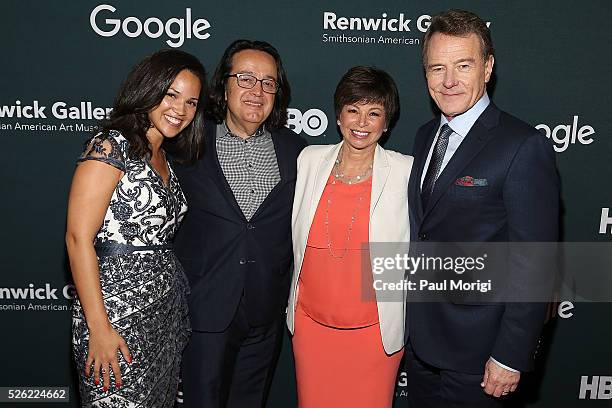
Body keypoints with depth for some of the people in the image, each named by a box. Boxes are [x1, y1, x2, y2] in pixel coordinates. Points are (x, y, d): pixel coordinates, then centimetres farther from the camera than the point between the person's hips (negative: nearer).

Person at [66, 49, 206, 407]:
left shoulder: (162, 159, 13)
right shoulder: (111, 147, -12)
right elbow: (79, 239, -17)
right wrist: (98, 328, -19)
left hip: (168, 313, 8)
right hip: (119, 313, -8)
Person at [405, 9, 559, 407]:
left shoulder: (524, 147, -18)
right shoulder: (426, 135, 5)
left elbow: (533, 265, -18)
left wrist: (510, 356, -16)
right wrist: (409, 316, 11)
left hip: (473, 347, -6)